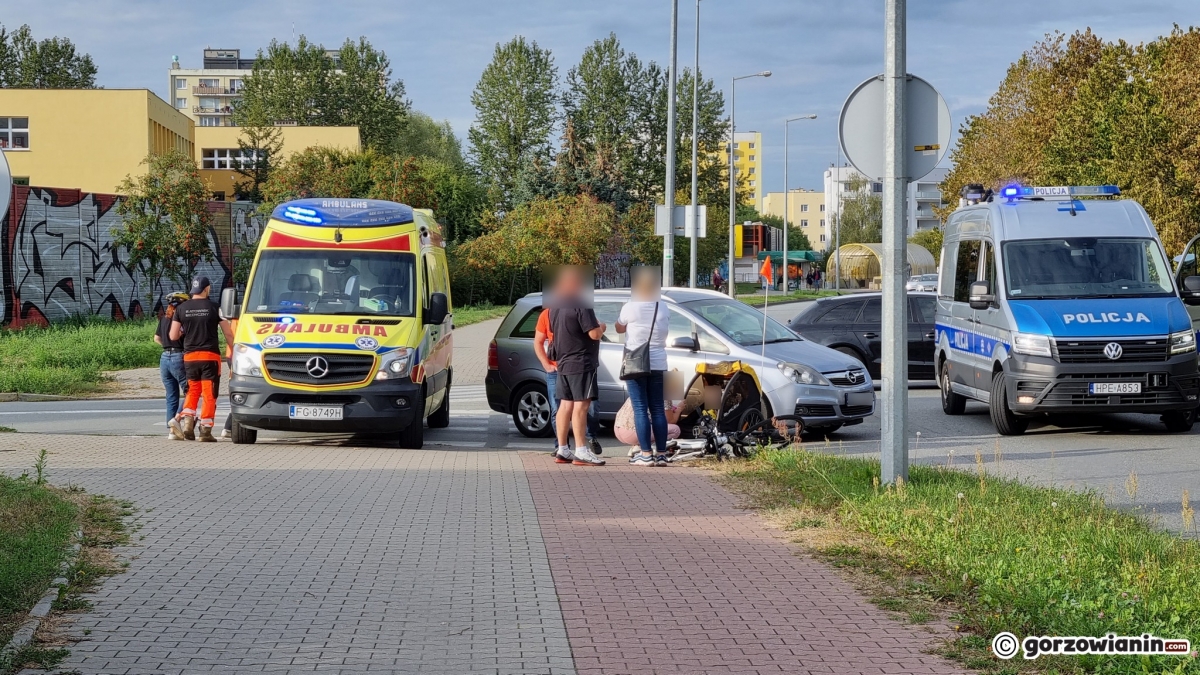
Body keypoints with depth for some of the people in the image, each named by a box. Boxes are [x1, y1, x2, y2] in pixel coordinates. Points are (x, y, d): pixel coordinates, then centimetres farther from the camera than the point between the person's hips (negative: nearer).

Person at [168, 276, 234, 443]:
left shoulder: (182, 308, 4)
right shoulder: (214, 307, -3)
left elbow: (173, 336, 4)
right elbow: (228, 334, -2)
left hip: (189, 356, 3)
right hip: (210, 356, -3)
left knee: (193, 391, 17)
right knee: (209, 395, 1)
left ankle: (186, 420, 0)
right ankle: (205, 430, -2)